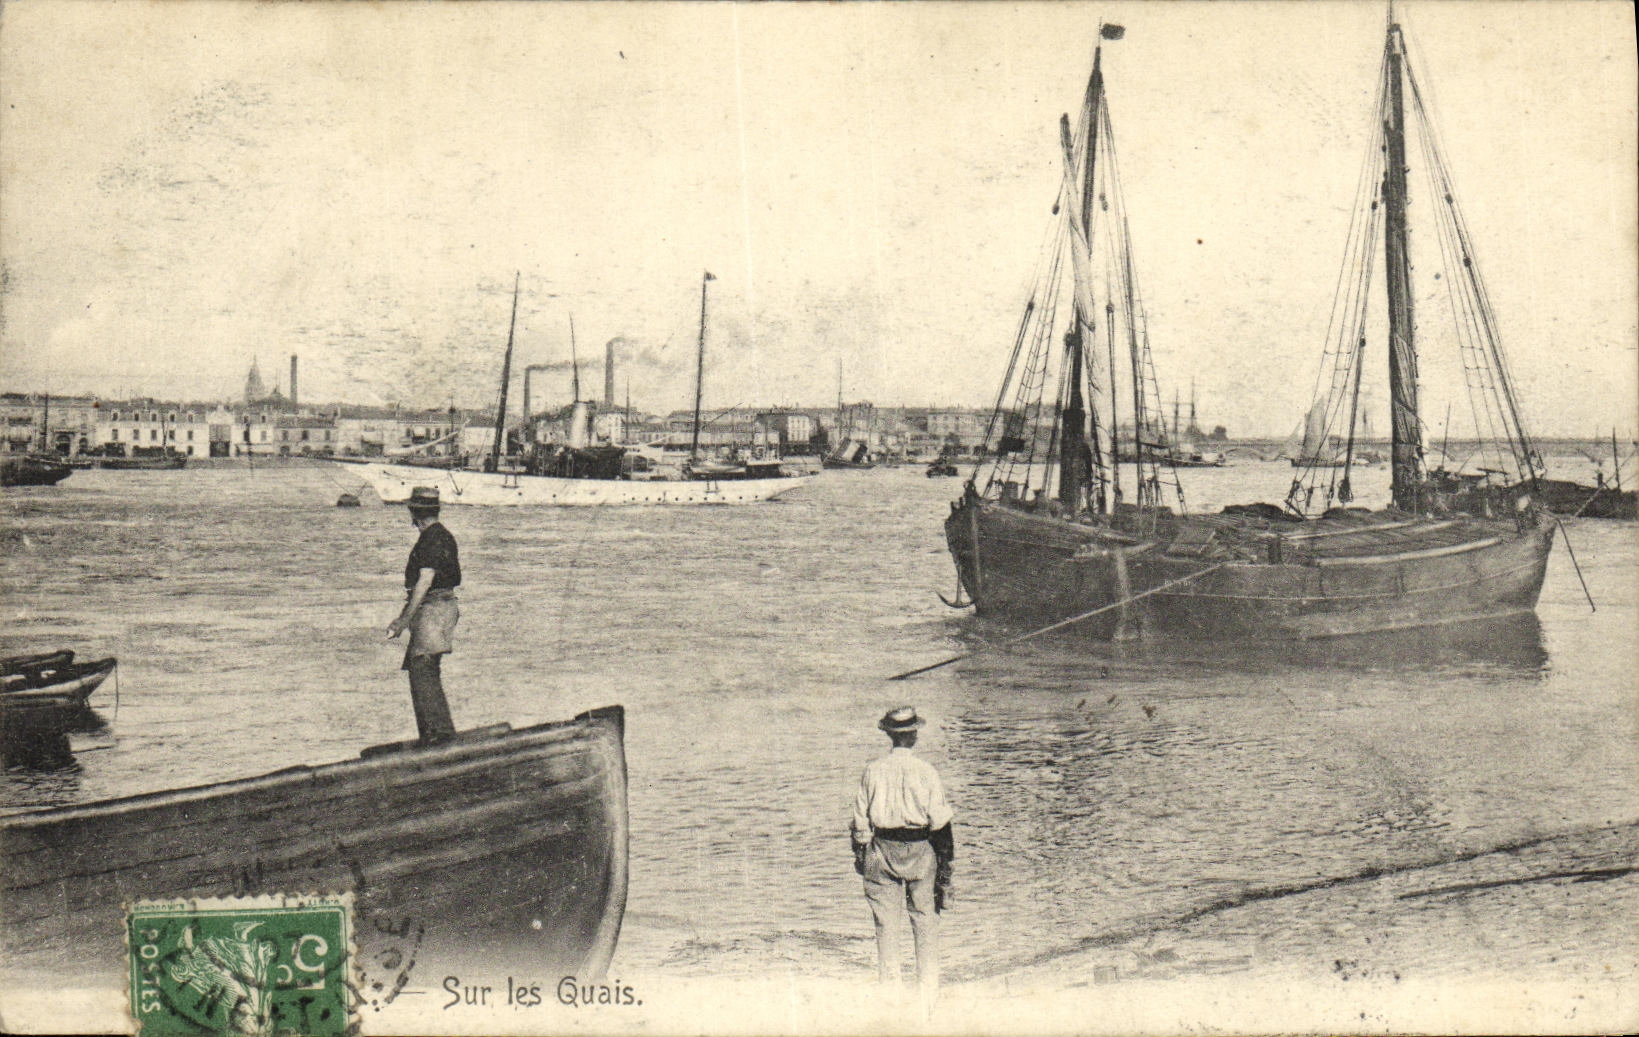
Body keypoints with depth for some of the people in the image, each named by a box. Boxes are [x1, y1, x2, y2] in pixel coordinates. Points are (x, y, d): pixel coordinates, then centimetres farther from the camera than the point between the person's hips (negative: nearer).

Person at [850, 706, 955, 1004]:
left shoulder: (872, 771, -4)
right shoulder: (926, 772, -8)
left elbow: (861, 818, 2)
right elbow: (940, 821, -5)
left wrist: (860, 855, 14)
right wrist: (946, 861, 3)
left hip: (882, 852, 1)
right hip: (920, 853, -1)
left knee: (886, 922, 8)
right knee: (925, 920, 8)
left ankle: (890, 987, 12)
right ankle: (928, 988, 9)